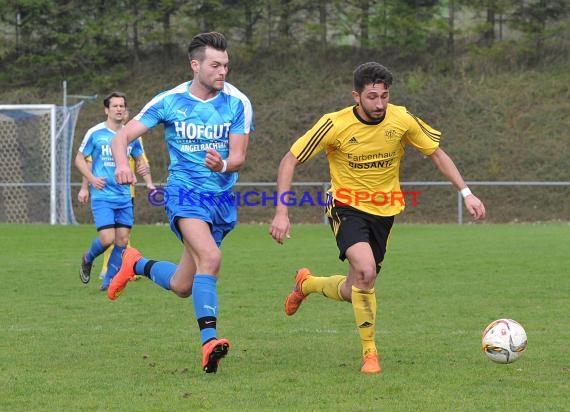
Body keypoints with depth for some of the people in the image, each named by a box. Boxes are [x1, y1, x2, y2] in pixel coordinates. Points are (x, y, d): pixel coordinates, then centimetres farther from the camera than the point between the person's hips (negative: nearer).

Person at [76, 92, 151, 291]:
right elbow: (79, 159, 3)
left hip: (124, 196, 4)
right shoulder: (95, 133, -4)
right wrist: (91, 178, -14)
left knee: (122, 240, 1)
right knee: (107, 239, -14)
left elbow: (140, 158, 21)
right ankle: (88, 259, 18)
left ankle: (108, 281, 15)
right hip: (102, 196, -4)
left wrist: (143, 166, -4)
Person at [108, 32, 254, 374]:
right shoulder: (169, 101, -6)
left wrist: (223, 165, -31)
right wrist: (123, 164, -27)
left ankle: (136, 265, 37)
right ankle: (209, 342, -33)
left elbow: (239, 156, -7)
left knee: (182, 287, 7)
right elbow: (123, 136, -5)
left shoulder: (237, 103, -4)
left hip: (222, 198, 3)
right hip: (185, 191, -3)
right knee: (211, 257, -31)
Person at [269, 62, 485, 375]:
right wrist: (281, 212, -18)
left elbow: (436, 154, 4)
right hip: (347, 206, -4)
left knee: (352, 293, 7)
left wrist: (466, 193, -5)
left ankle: (306, 283, 41)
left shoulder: (402, 120, -11)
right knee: (366, 270, -29)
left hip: (384, 211, 4)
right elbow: (290, 161, -10)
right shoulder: (335, 125, -17)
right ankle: (369, 353, -13)